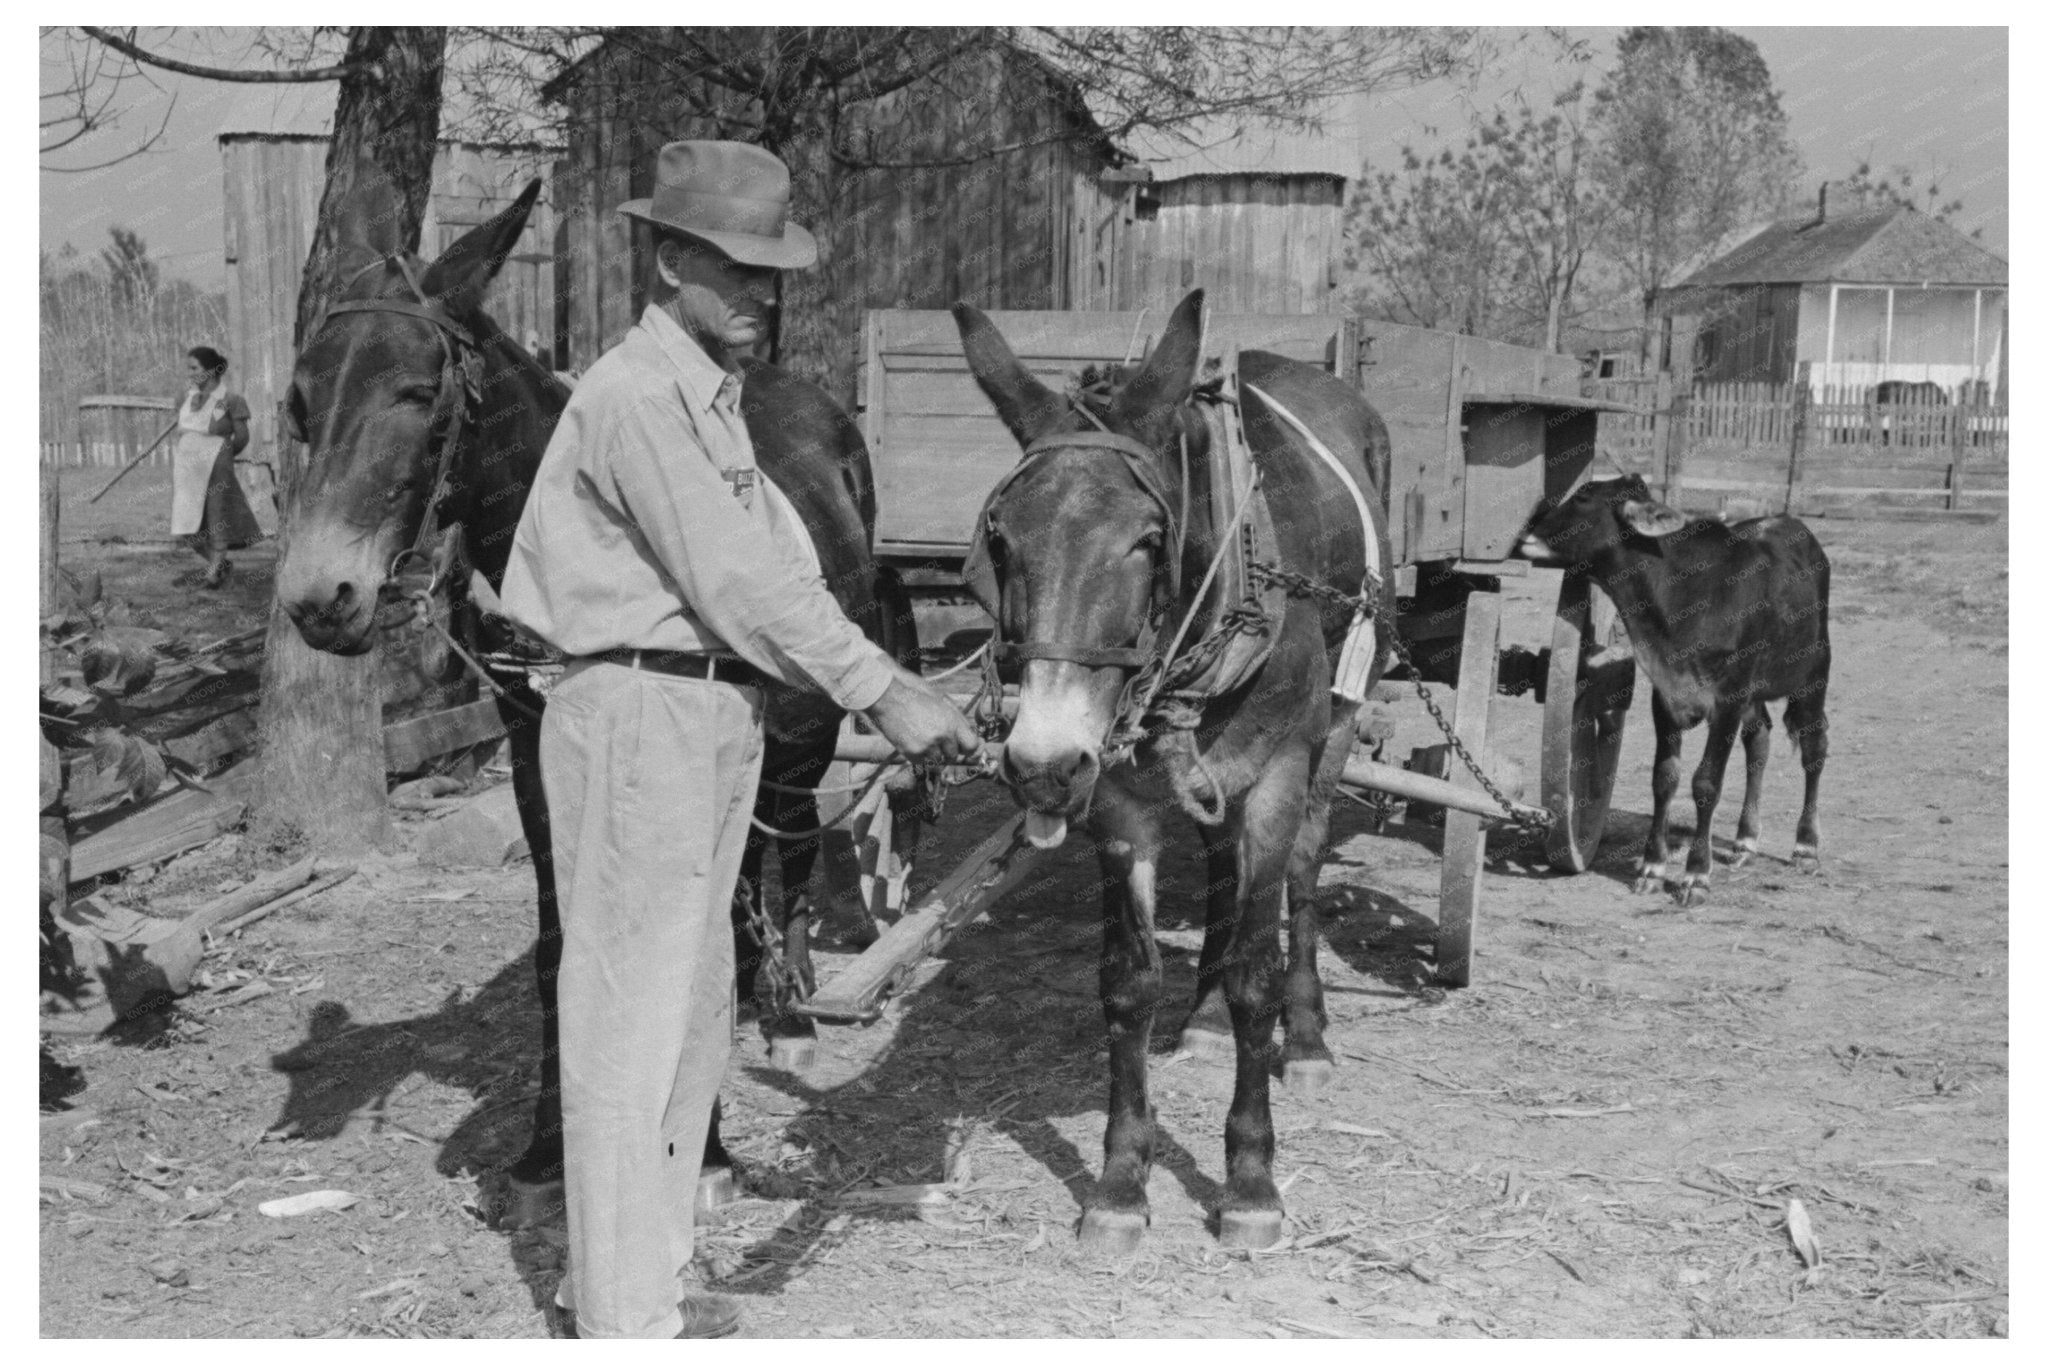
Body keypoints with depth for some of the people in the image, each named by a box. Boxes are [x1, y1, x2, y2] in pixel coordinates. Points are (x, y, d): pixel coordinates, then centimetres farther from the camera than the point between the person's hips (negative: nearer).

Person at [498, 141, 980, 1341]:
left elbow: (782, 562, 13)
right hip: (642, 712, -10)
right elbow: (734, 584, -20)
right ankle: (625, 1319, 7)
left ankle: (638, 1274, 31)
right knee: (633, 1007, -3)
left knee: (694, 1007, 17)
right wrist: (882, 694, -18)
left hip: (719, 719, 10)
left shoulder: (716, 397, 15)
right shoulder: (636, 395, -16)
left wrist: (890, 686, 5)